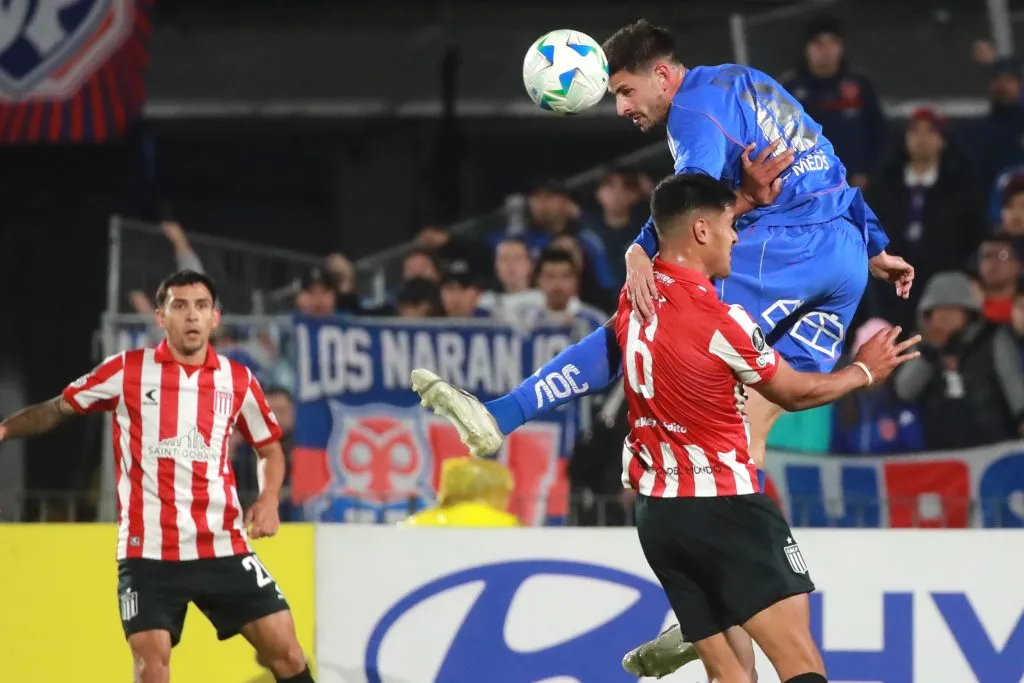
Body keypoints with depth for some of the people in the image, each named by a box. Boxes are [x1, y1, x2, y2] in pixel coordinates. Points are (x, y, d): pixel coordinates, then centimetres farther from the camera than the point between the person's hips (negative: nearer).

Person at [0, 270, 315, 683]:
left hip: (223, 546, 2)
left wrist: (269, 498, 1)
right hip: (147, 551, -2)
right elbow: (58, 409, 10)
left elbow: (269, 448, 19)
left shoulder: (237, 381, 6)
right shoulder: (127, 370, 0)